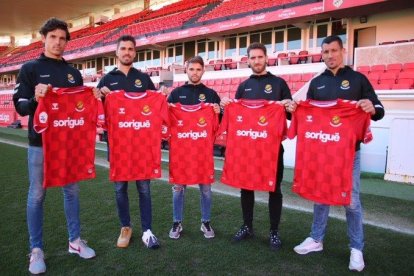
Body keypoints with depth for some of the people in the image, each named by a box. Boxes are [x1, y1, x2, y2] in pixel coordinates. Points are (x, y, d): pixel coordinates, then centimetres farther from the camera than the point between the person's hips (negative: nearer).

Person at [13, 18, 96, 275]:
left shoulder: (74, 73, 11)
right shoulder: (30, 69, 1)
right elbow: (21, 107, -5)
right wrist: (35, 98, -25)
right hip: (40, 142, -3)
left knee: (72, 191, 9)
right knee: (37, 195, 4)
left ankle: (75, 241, 22)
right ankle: (37, 250, 15)